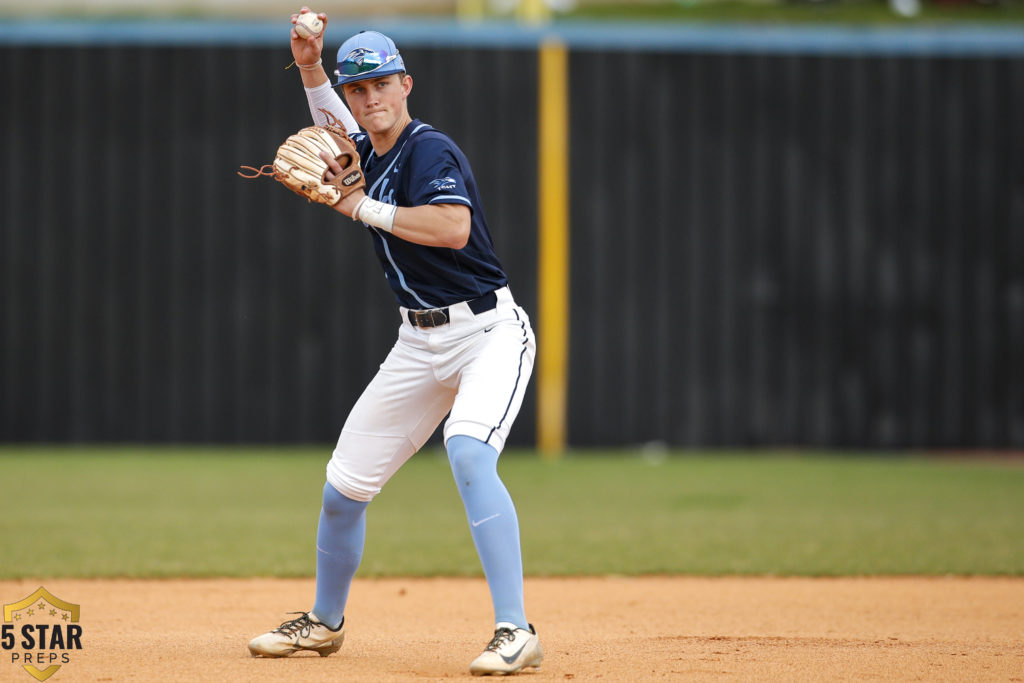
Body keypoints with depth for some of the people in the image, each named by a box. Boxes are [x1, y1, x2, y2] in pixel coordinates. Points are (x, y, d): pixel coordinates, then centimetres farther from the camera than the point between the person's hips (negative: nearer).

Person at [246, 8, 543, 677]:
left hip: (489, 332, -9)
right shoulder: (374, 151, 9)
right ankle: (324, 623, 31)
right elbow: (334, 127, 30)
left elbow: (453, 227, -32)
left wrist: (362, 207, -22)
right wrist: (310, 64, 12)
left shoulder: (430, 149, -16)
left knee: (469, 452, -33)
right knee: (343, 483, 9)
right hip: (421, 341, 9)